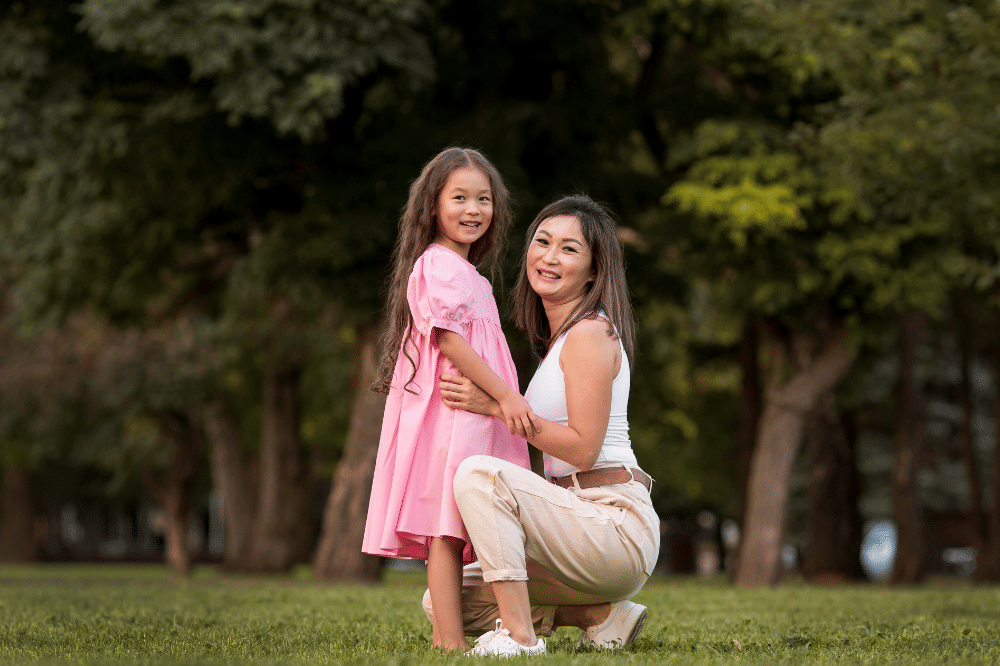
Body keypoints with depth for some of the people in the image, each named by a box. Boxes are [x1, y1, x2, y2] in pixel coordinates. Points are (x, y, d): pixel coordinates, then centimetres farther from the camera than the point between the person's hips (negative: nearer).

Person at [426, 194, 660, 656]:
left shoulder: (591, 333, -11)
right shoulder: (558, 337, 18)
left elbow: (583, 448, -17)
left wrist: (497, 406, -17)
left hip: (617, 527, -10)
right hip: (580, 525, 10)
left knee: (479, 473, -28)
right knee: (443, 603, 8)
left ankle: (520, 636, -23)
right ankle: (602, 614, 8)